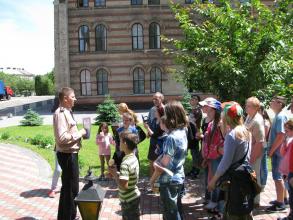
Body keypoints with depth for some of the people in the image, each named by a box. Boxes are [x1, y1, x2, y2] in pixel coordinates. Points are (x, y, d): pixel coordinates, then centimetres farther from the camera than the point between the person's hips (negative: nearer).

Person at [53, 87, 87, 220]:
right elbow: (62, 137, -28)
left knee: (69, 186, 22)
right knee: (71, 187, 2)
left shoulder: (67, 112, 12)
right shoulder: (60, 113, -19)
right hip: (67, 155, -11)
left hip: (71, 153, 11)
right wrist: (79, 133, -18)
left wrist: (80, 134, 4)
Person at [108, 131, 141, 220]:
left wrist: (114, 174, -19)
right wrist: (117, 174, 2)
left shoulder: (126, 163, -27)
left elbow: (123, 186, -31)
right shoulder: (133, 158, 1)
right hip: (133, 196, 8)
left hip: (129, 200, -8)